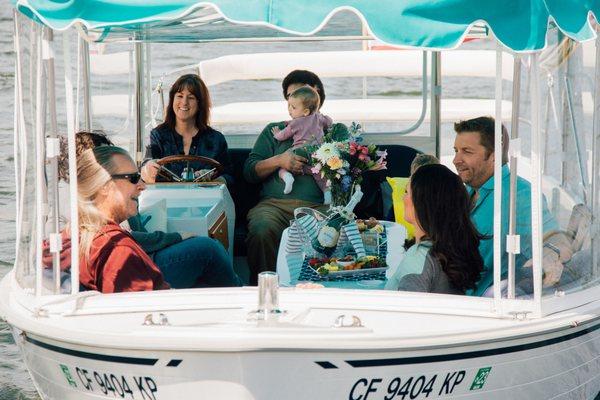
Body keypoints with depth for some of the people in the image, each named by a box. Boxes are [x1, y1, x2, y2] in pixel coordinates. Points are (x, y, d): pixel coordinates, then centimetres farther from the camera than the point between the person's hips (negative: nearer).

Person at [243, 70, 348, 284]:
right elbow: (249, 171, 18)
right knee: (262, 231, -35)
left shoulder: (336, 130, 26)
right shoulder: (274, 131, 30)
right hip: (274, 203, 2)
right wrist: (279, 161, 1)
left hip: (320, 205, -1)